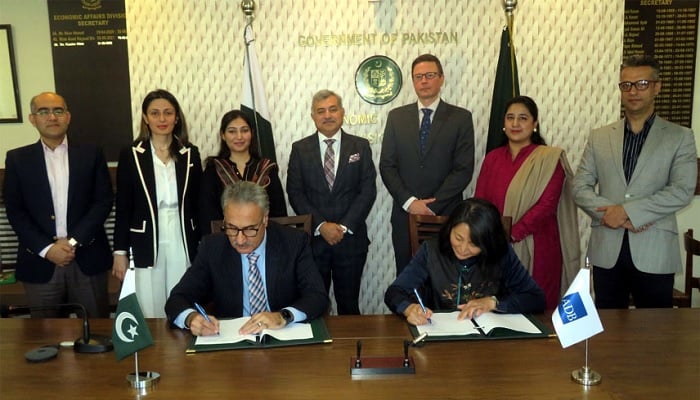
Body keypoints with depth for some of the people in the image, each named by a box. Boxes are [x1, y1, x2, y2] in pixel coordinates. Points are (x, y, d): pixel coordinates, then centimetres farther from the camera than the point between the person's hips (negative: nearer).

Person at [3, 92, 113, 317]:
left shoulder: (91, 154, 5)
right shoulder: (17, 159, 6)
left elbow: (104, 201, -1)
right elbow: (15, 211, 2)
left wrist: (73, 241, -10)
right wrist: (46, 249, -10)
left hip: (88, 259, 0)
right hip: (40, 263, 1)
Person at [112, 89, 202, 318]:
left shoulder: (190, 154, 5)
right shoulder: (130, 155, 1)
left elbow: (198, 204, 7)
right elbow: (123, 208, 1)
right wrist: (120, 251, -2)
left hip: (183, 245, 1)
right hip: (146, 247, -1)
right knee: (150, 315, 4)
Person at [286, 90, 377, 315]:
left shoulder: (360, 147, 5)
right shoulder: (300, 149, 5)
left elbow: (368, 190, -2)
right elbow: (295, 193, -1)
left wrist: (345, 226, -10)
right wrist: (321, 225, -11)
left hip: (350, 238, 0)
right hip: (313, 238, 0)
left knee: (349, 304, 9)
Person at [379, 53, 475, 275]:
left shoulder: (460, 118, 1)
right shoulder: (396, 116, 8)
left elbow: (464, 170, -5)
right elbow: (387, 166, 3)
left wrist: (432, 205, -12)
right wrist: (409, 202, -9)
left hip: (445, 214, -1)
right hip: (404, 214, 2)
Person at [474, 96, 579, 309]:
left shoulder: (550, 158, -4)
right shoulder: (493, 157, 9)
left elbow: (546, 205, -12)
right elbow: (480, 202, 5)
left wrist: (510, 234, -18)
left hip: (536, 250, -3)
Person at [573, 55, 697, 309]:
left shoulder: (680, 137, 3)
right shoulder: (599, 137, 9)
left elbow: (683, 191, -9)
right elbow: (580, 187, 4)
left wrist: (627, 210, -16)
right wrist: (611, 214, -13)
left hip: (654, 252, -2)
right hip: (607, 250, 2)